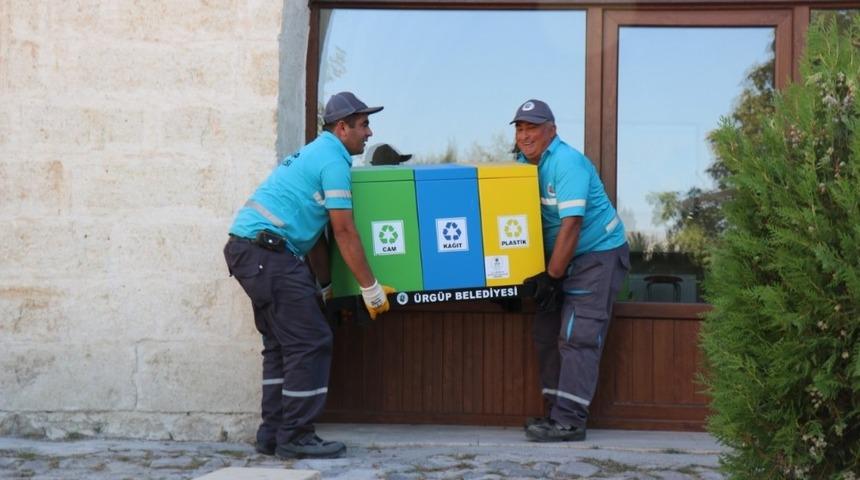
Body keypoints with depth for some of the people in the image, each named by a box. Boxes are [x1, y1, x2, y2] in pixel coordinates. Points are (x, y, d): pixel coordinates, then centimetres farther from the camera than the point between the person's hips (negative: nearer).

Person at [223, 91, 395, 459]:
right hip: (268, 252, -11)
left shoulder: (314, 154, 24)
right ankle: (295, 437, -2)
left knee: (281, 345, 16)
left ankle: (273, 434, 19)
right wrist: (370, 287, -6)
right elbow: (344, 231, -12)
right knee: (310, 343, -7)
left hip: (246, 250, 11)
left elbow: (314, 233, 27)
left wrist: (325, 286, 29)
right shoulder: (333, 160, -8)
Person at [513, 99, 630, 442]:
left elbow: (571, 224, -25)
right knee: (547, 334, 7)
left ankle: (570, 421, -14)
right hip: (560, 257, 9)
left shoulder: (567, 163, -21)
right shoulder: (524, 163, 6)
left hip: (598, 254, -9)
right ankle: (556, 413, 13)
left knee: (577, 337, -14)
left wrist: (551, 277, -23)